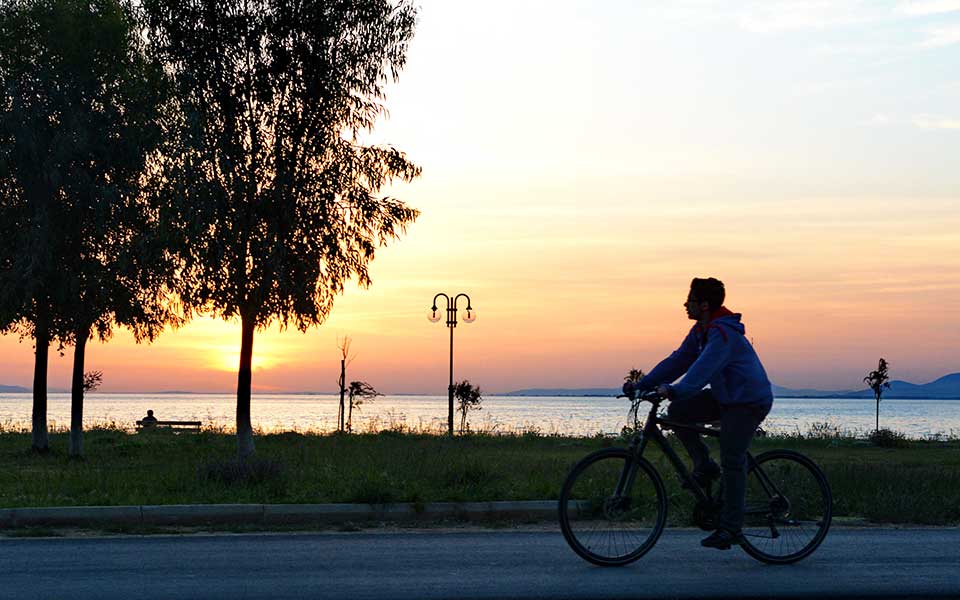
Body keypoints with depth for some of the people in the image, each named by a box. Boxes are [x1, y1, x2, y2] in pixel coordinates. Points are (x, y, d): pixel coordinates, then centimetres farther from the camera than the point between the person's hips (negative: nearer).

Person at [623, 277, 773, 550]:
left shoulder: (723, 333, -24)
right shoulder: (700, 331, 6)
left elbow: (703, 368, -38)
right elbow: (679, 360, 5)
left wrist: (674, 391, -50)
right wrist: (642, 384, -3)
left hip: (748, 401, -9)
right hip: (724, 396, 9)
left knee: (732, 462, -11)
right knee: (677, 412, -7)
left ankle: (731, 529, -4)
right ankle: (704, 466, 7)